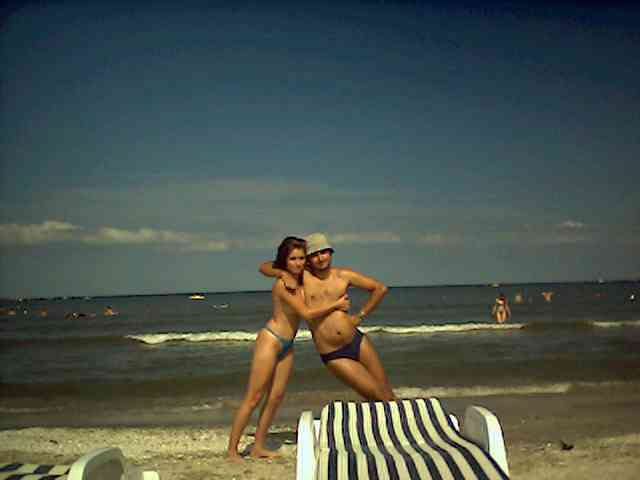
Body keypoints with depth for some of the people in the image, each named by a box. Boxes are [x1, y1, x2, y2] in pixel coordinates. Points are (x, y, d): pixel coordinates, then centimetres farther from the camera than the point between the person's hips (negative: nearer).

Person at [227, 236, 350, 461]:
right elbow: (306, 313, -18)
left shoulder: (302, 280, 5)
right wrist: (336, 304, -9)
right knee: (253, 398, -5)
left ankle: (258, 447, 15)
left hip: (287, 346, 8)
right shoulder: (282, 284, -18)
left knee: (276, 397, 7)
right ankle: (232, 449, 2)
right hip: (270, 340, -8)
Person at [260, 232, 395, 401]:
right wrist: (284, 273, -17)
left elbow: (380, 288, 11)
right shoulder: (303, 276, -1)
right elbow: (265, 267, 2)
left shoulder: (343, 275, 3)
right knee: (379, 397, -5)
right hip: (334, 356, -2)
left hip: (358, 342, 3)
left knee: (388, 395, 7)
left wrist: (360, 316, 6)